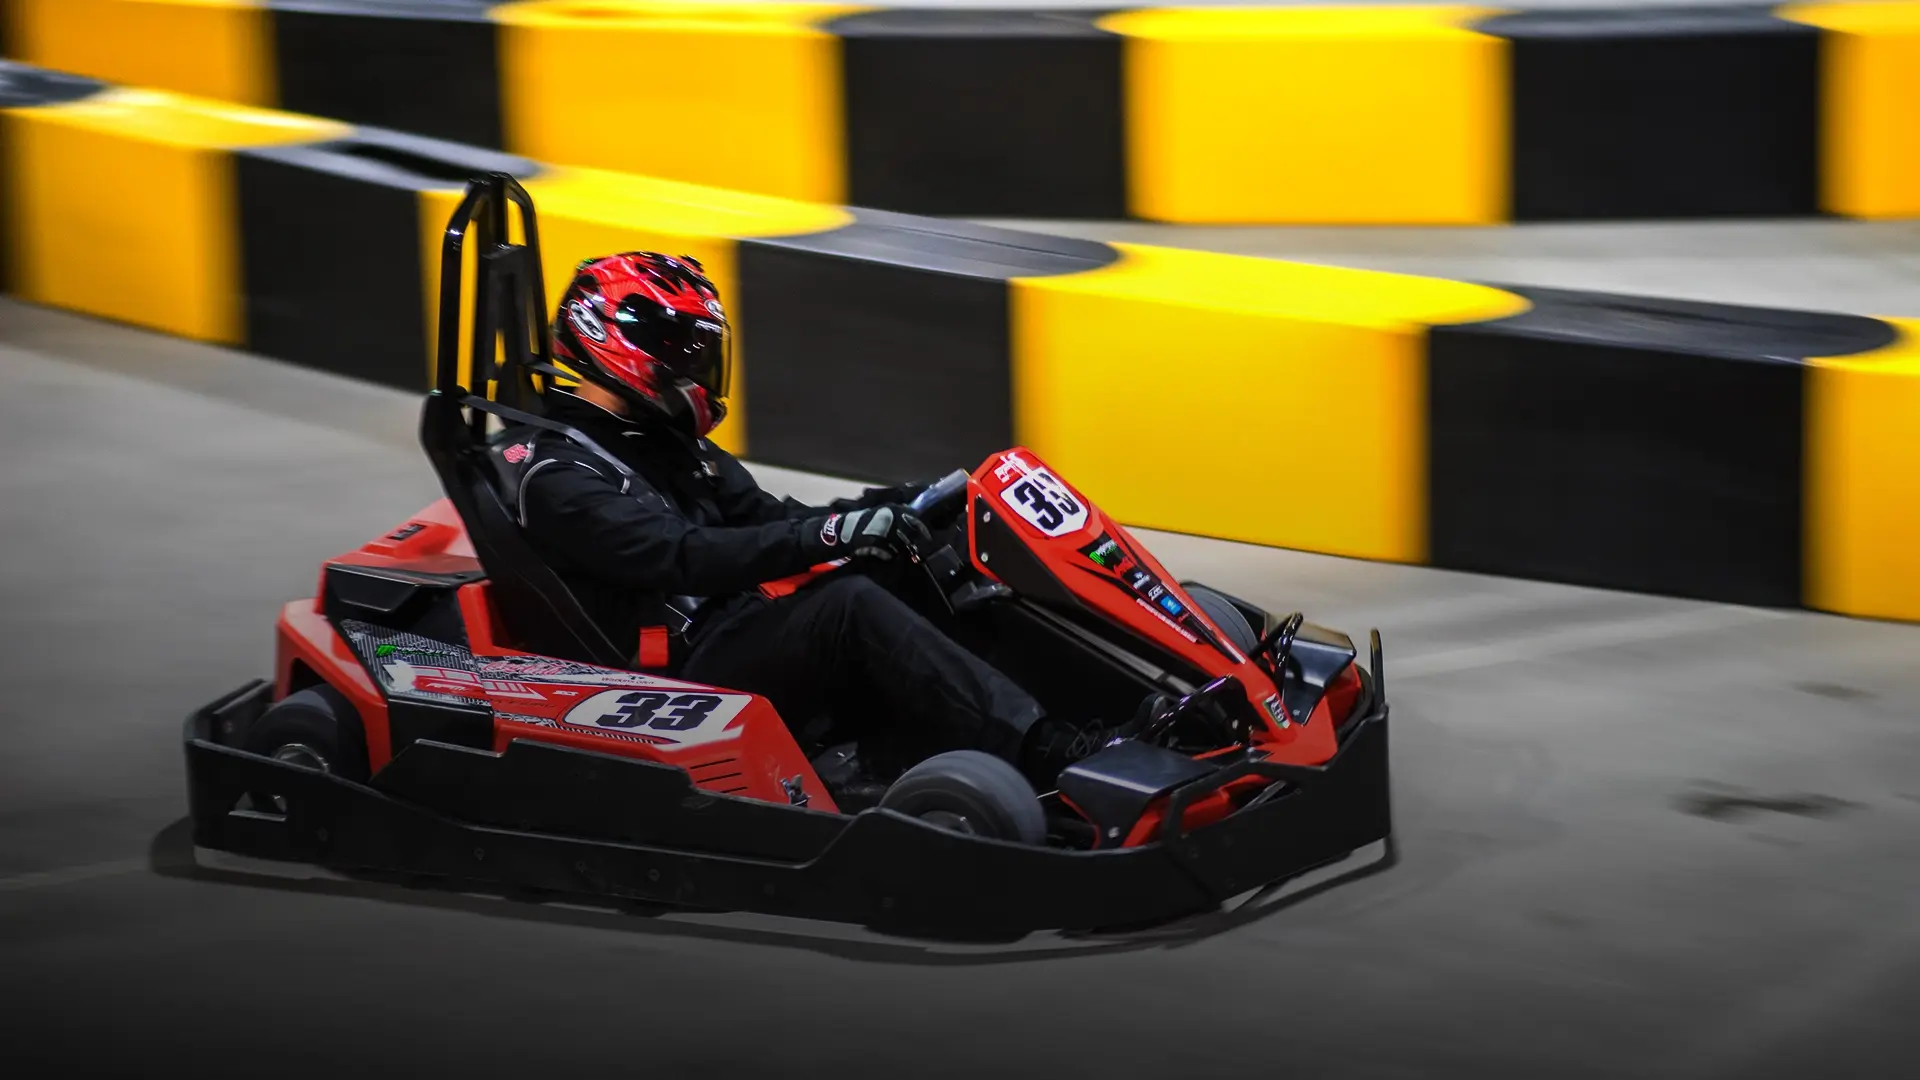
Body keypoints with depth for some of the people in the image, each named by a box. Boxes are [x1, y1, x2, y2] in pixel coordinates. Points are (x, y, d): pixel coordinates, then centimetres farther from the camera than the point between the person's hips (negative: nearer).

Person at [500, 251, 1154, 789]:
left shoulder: (667, 447, 19)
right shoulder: (559, 479, -11)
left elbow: (769, 520, 17)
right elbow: (683, 558, -24)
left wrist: (893, 508, -1)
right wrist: (831, 535, -31)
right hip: (680, 683, -9)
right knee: (851, 606, -30)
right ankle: (1052, 759, -36)